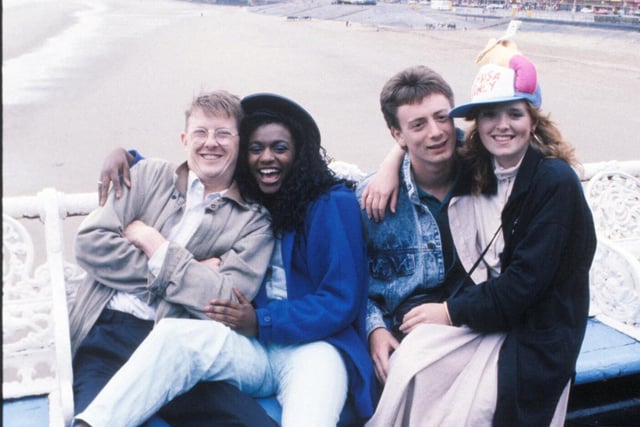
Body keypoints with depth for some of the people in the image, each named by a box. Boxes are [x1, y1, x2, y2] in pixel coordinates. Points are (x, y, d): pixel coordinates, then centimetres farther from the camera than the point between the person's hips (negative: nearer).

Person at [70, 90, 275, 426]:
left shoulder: (253, 219, 7)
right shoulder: (149, 175, 13)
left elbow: (227, 302, -6)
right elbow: (89, 242, 3)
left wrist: (152, 242, -4)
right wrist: (184, 272, -4)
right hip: (109, 330, 0)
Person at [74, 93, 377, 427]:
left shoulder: (333, 204, 0)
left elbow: (341, 300, -6)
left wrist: (261, 321, -13)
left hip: (312, 343, -3)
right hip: (252, 349, 4)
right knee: (174, 334, -28)